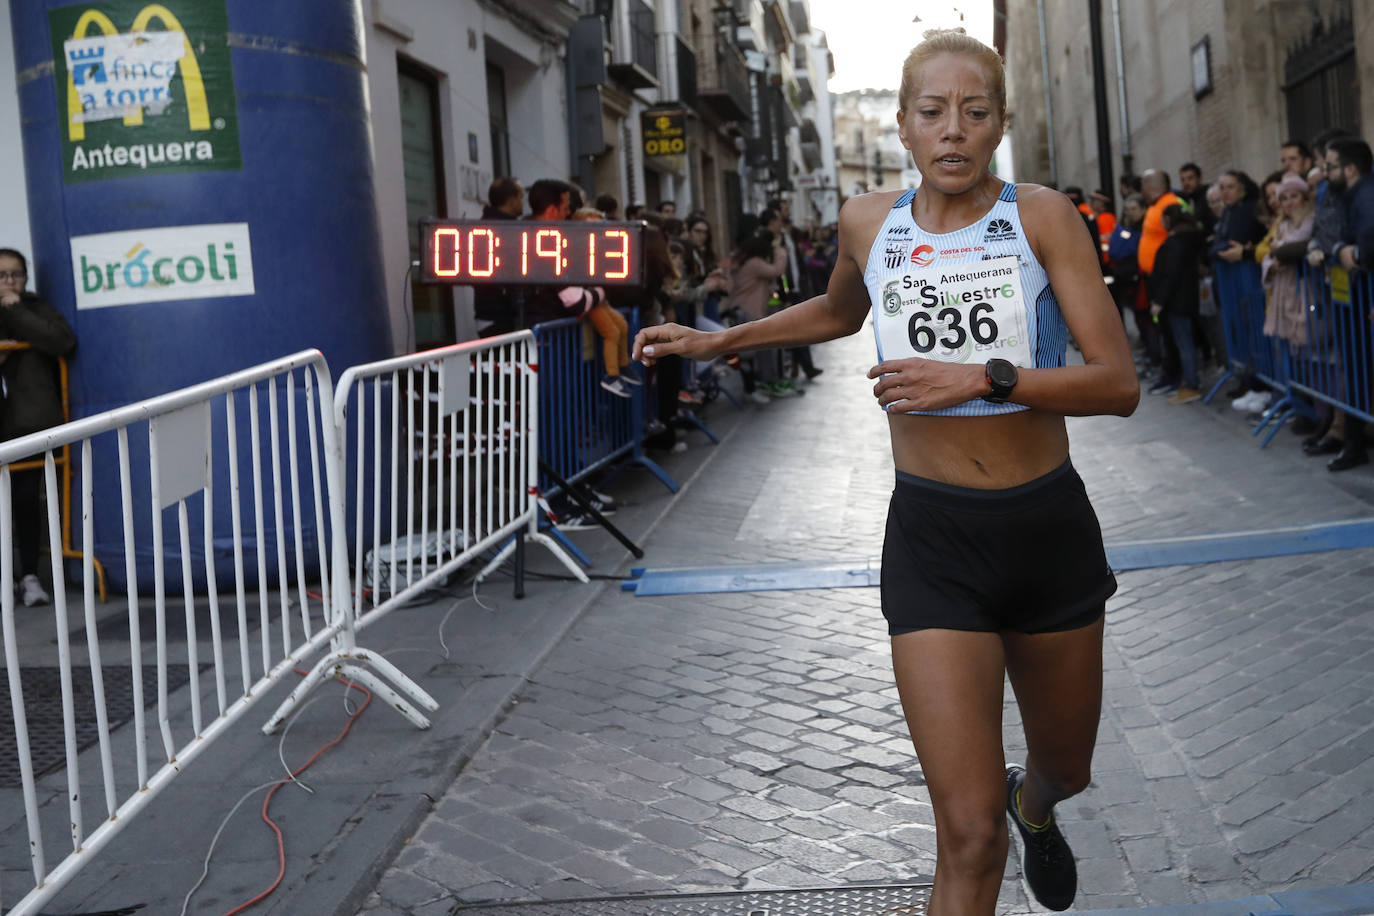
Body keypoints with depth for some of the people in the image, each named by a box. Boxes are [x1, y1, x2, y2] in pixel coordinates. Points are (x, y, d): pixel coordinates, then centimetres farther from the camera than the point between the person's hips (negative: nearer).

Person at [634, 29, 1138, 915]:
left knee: (1067, 765, 24)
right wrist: (719, 340, 23)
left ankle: (1034, 808, 61)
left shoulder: (1042, 217, -7)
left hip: (1050, 526, 1)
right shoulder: (868, 223, 1)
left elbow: (1119, 383, -13)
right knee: (969, 834, -10)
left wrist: (982, 378, -24)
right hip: (933, 538, 0)